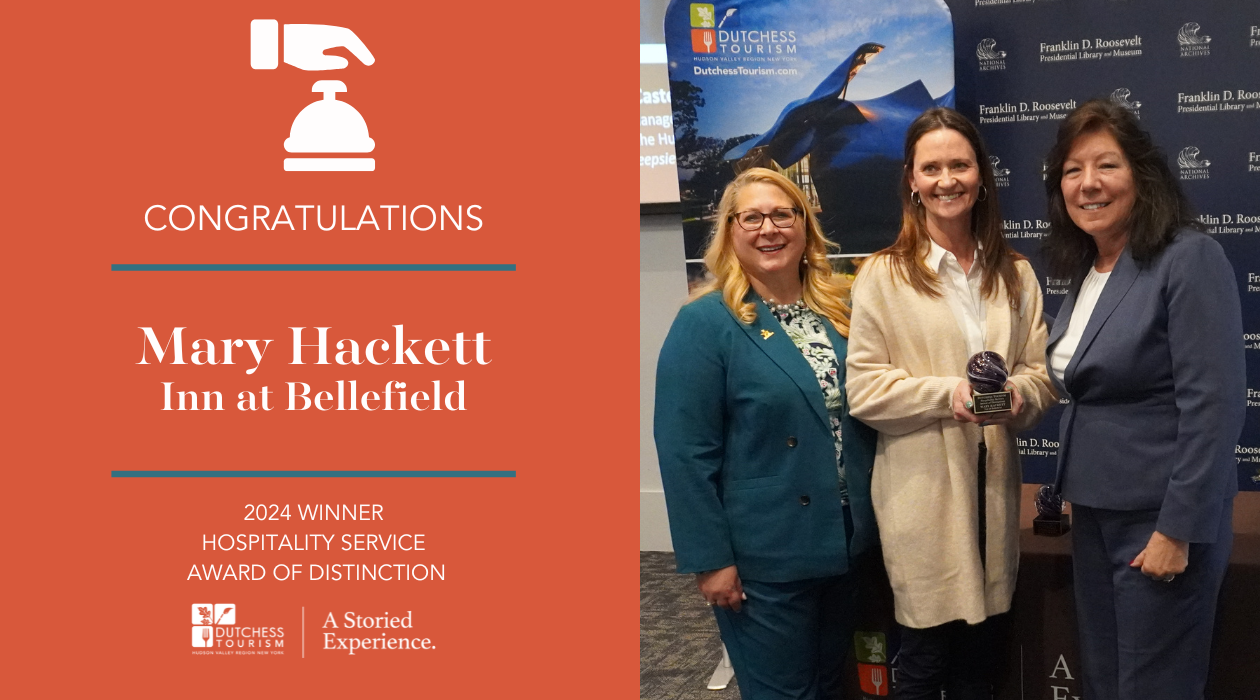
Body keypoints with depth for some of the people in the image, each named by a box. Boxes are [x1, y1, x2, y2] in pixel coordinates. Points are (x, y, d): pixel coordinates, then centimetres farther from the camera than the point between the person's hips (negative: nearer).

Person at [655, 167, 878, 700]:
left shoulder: (839, 311, 5)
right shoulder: (705, 324, -13)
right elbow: (686, 453, -16)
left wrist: (865, 520, 11)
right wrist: (709, 558, -17)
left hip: (846, 544, 6)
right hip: (764, 559, -6)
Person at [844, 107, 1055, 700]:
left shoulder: (1015, 273, 10)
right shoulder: (882, 276, -4)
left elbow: (1041, 371, 8)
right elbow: (864, 389, -8)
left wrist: (1017, 395, -15)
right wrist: (949, 394, -20)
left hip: (993, 485, 4)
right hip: (922, 491, -4)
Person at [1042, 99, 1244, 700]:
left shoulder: (1189, 259, -15)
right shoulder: (1085, 269, 8)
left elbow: (1214, 403, -19)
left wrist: (1177, 529, -19)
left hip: (1162, 516, -7)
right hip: (1094, 511, 7)